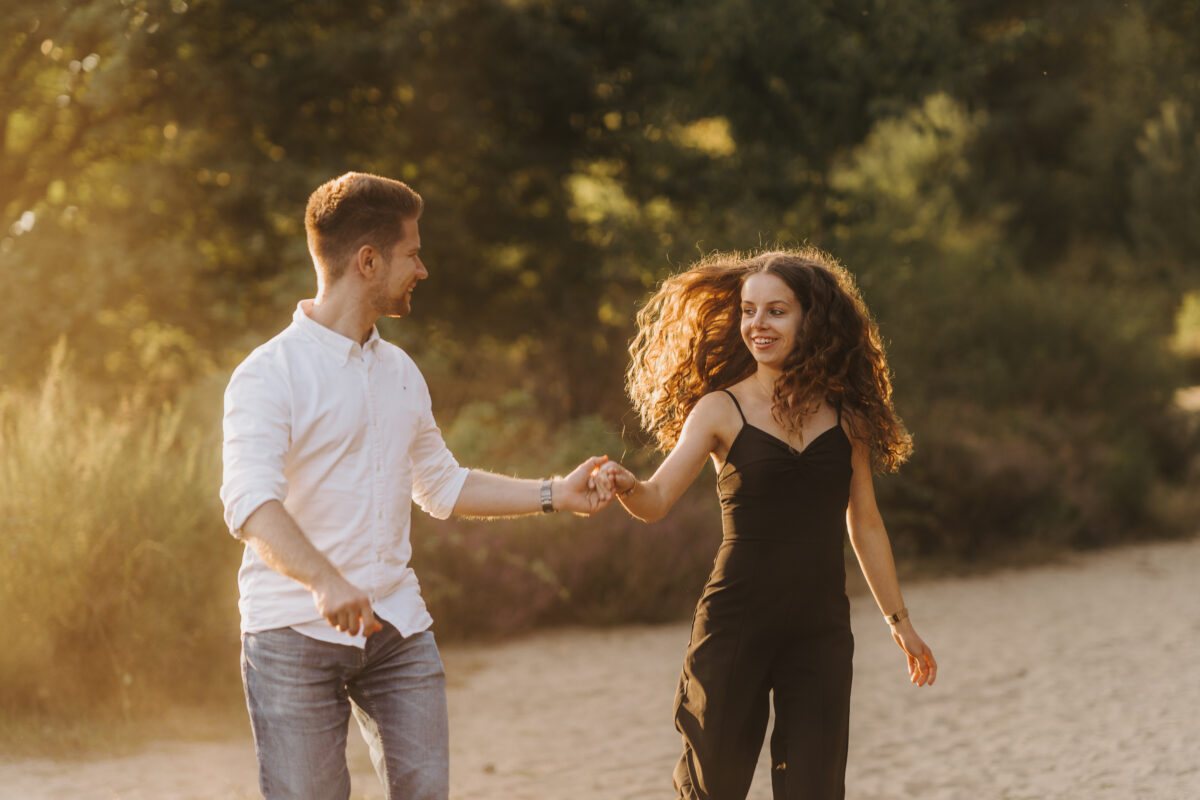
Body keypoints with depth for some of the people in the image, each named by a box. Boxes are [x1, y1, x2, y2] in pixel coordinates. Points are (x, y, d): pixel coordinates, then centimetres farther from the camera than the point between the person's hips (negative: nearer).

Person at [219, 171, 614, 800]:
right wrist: (324, 581, -40)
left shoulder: (400, 372, 17)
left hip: (397, 628, 6)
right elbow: (250, 501, -24)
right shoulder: (269, 374, -9)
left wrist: (555, 494, 23)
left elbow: (442, 487, 29)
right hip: (294, 633, -6)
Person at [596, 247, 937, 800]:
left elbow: (864, 525, 14)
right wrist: (625, 486, -36)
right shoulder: (720, 409, -2)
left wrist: (898, 620, 17)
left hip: (821, 630, 2)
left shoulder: (843, 412, 6)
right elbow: (657, 500, -14)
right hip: (736, 624, -2)